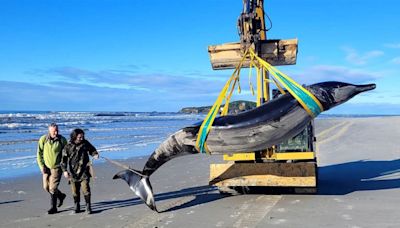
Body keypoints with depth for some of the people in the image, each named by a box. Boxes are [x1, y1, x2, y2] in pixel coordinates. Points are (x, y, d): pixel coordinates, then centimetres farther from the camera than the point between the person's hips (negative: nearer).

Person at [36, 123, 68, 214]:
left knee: (52, 188, -6)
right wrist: (42, 166, -8)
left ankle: (53, 207, 9)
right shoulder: (43, 139, -7)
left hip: (57, 167, -3)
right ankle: (61, 196, 35)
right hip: (46, 167, 3)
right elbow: (39, 154, -2)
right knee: (46, 187, 10)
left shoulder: (62, 140, -10)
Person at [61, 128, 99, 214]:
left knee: (85, 189, -9)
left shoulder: (85, 143, -1)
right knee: (75, 191, 9)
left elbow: (92, 149, 16)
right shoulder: (68, 147, -5)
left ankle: (88, 206, 1)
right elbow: (64, 159, 0)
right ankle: (77, 206, 24)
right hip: (73, 172, 1)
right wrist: (65, 170, -6)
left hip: (84, 171, 0)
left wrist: (95, 154, -6)